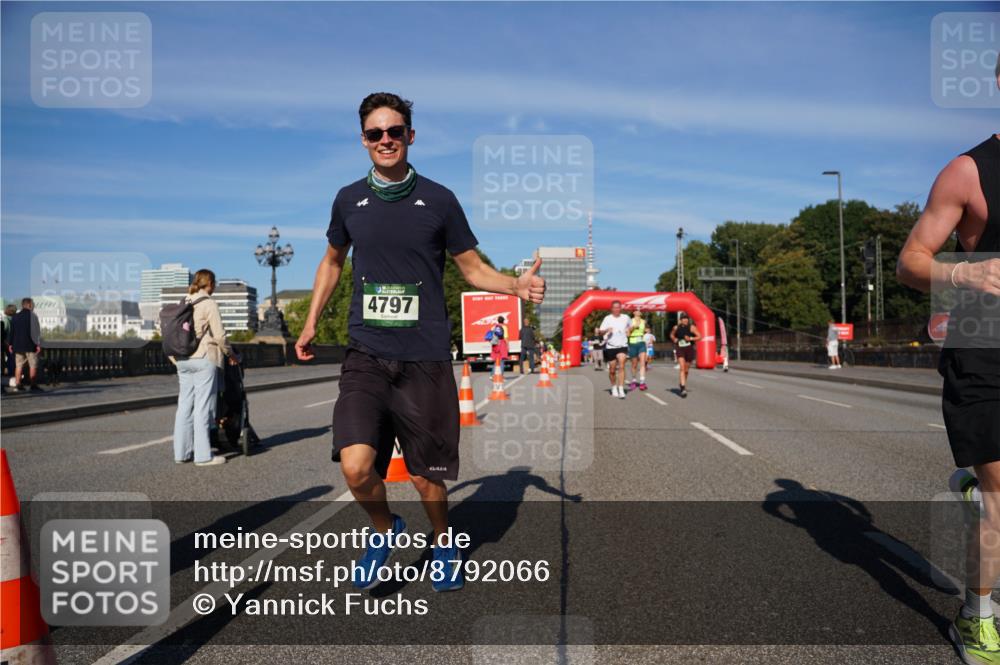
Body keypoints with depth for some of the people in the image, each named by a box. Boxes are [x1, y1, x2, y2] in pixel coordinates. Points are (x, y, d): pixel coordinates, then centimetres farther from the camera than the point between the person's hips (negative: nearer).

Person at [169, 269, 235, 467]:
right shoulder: (209, 304, -7)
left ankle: (181, 452, 15)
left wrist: (175, 355, 19)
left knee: (185, 405, 10)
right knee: (203, 407, -4)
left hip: (183, 359, 7)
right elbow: (219, 335, -9)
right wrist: (230, 354, 5)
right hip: (204, 359, -7)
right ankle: (203, 455, -2)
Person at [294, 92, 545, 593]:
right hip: (365, 356, 1)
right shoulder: (348, 200, 6)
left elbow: (472, 268, 7)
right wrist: (311, 322, 18)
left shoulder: (438, 200, 1)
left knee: (425, 477, 7)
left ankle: (443, 543, 38)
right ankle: (385, 530, 17)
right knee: (356, 466, -16)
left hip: (424, 358, -1)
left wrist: (516, 285, -12)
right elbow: (332, 260, 23)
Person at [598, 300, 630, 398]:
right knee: (612, 370, 7)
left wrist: (628, 331, 8)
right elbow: (600, 332, -13)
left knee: (621, 366, -16)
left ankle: (621, 389, -18)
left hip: (622, 346, 1)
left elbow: (629, 327, 27)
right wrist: (607, 330, -32)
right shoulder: (608, 318, -4)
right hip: (610, 346, -1)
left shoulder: (625, 318, 5)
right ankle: (614, 387, 30)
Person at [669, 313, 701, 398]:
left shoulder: (692, 327, -4)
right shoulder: (676, 328, 4)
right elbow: (671, 335, 23)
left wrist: (691, 338, -19)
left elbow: (699, 336, -5)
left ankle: (683, 384, 38)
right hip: (680, 349, 0)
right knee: (682, 368, -16)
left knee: (686, 370, 11)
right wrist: (674, 340, 4)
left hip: (689, 349, 0)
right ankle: (683, 388, -23)